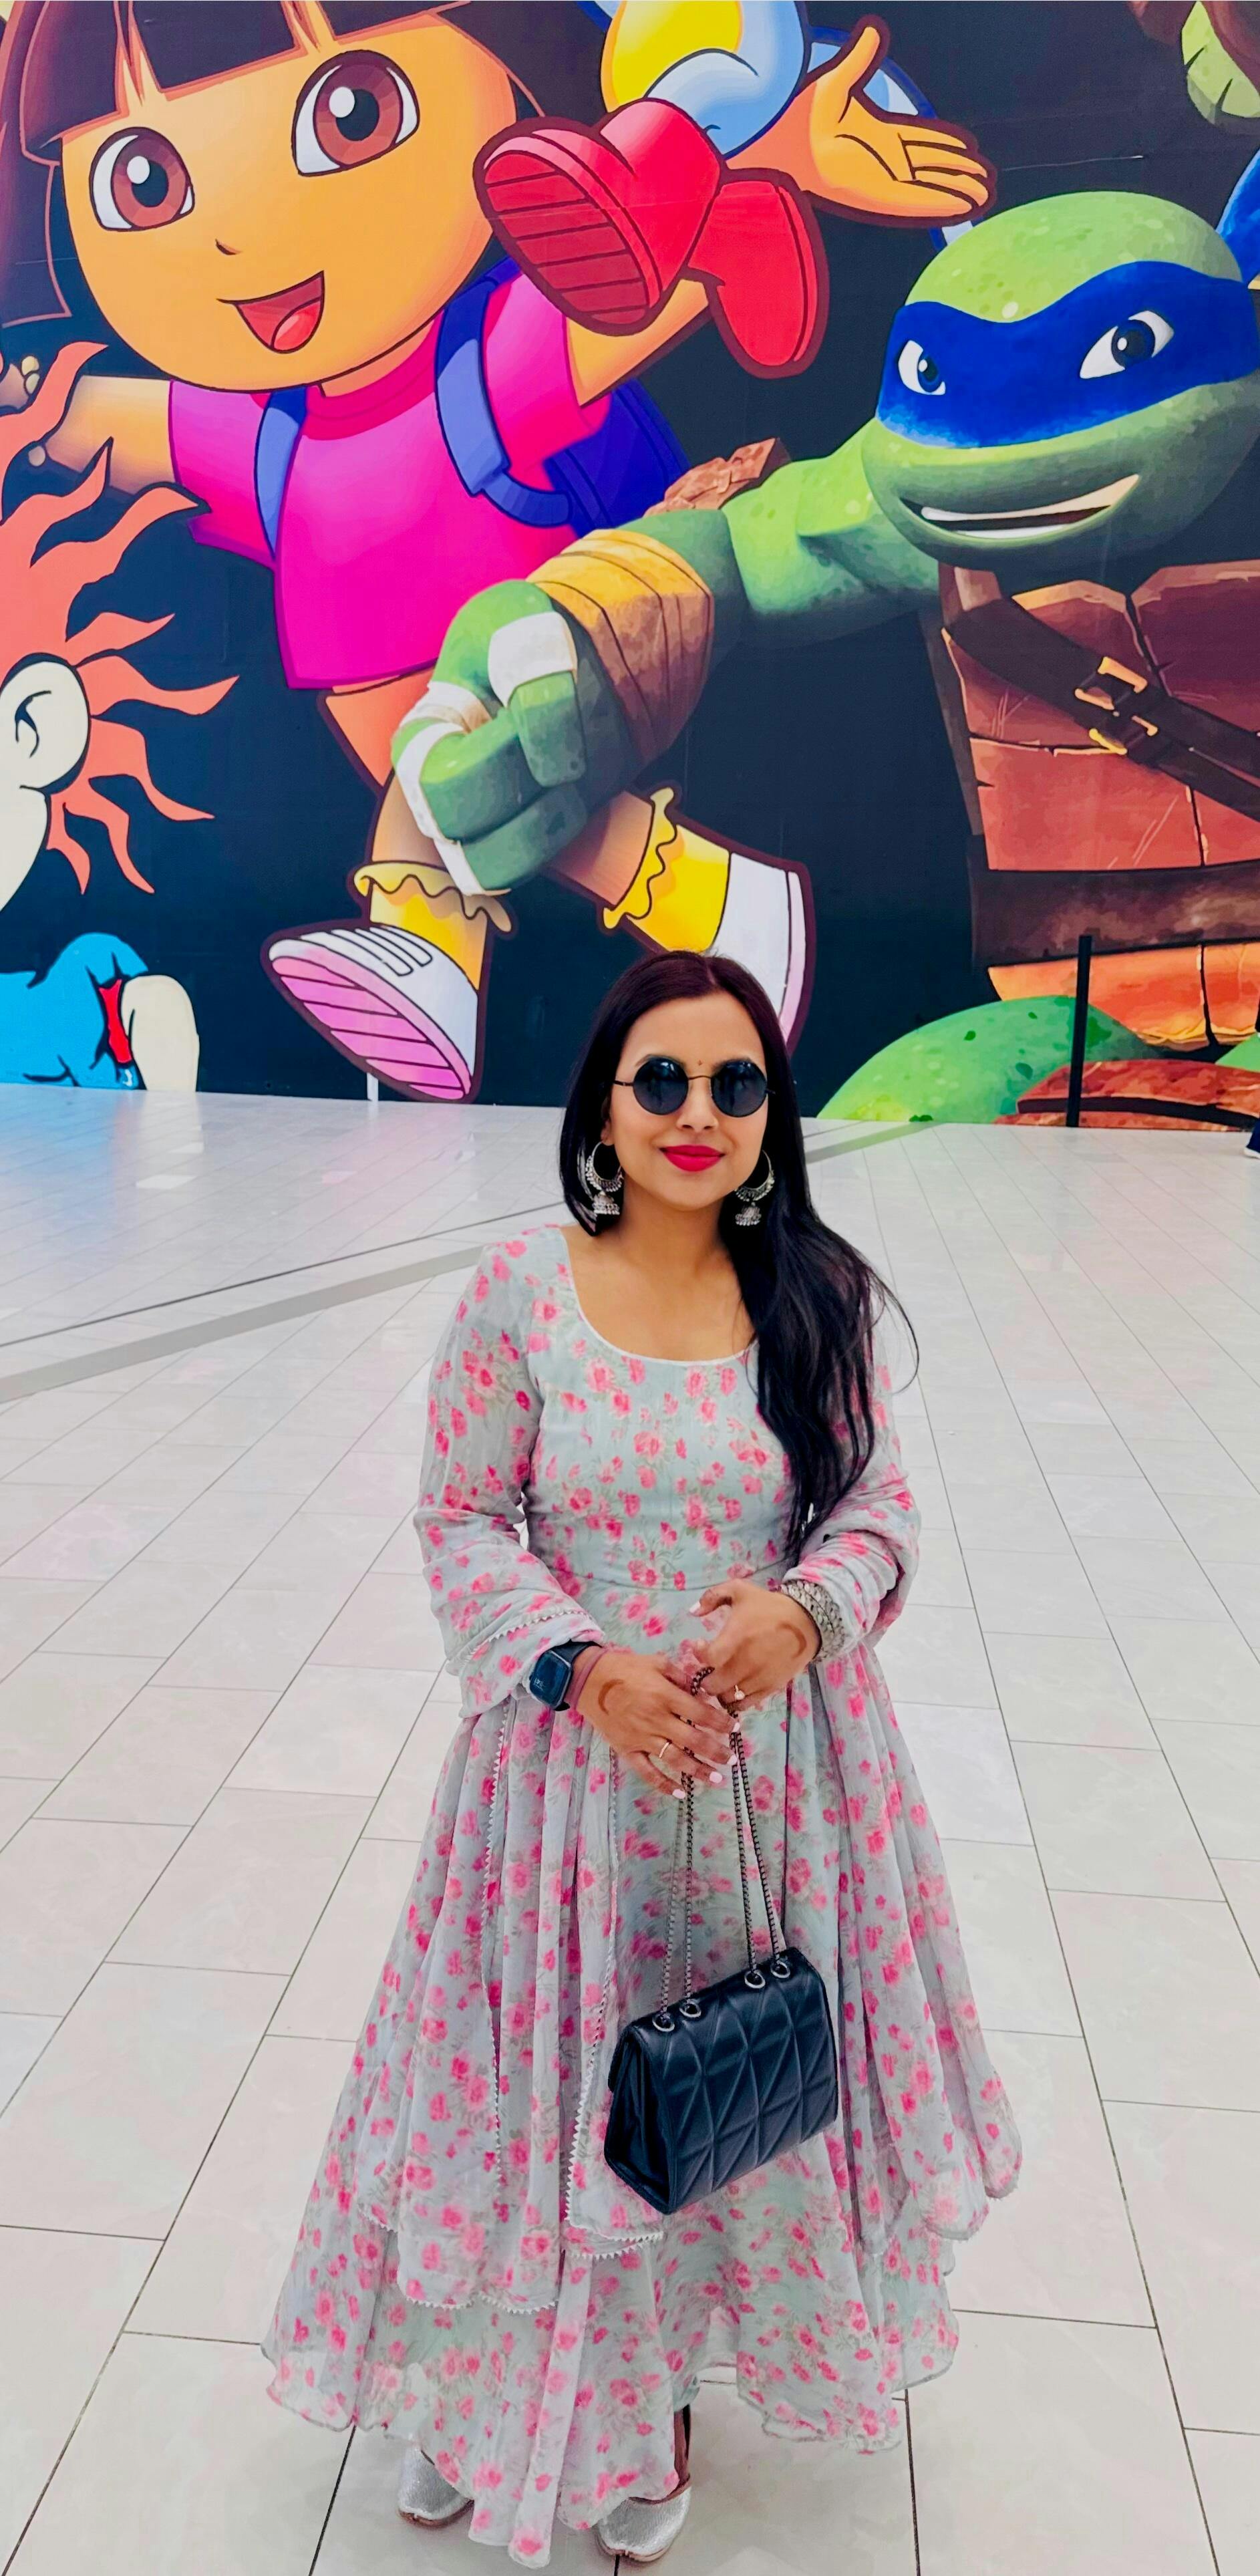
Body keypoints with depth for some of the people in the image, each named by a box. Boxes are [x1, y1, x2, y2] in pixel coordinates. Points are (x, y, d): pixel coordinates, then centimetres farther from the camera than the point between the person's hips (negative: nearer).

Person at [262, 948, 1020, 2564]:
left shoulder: (820, 1294, -5)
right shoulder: (520, 1291, -10)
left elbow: (879, 1505, 0)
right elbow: (462, 1520, -6)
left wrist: (803, 1609, -20)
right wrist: (588, 1667, -19)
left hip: (776, 1755, 2)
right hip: (574, 1748, -1)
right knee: (534, 2081, 14)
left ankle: (658, 2396, 45)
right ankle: (481, 2387, 44)